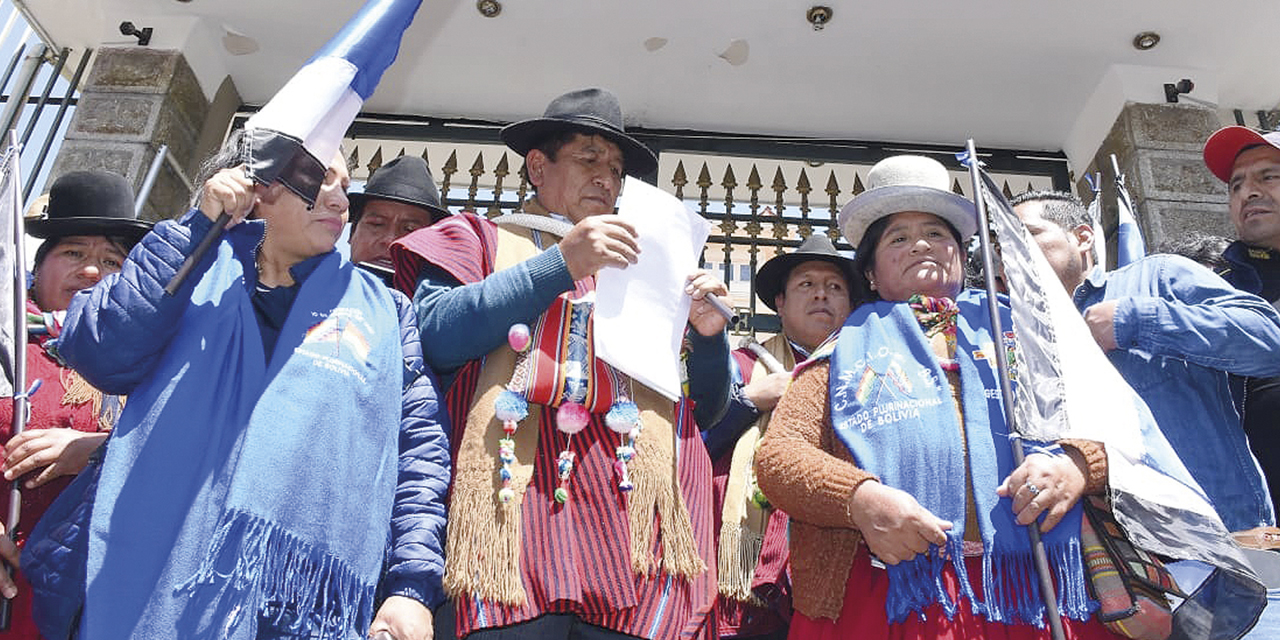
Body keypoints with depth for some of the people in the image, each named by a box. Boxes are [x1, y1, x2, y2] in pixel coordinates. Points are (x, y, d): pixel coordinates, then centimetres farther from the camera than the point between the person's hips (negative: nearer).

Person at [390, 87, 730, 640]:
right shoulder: (480, 238, 18)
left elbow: (706, 412, 24)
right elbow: (434, 335, -3)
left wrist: (708, 336, 4)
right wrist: (560, 264, -5)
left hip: (639, 526, 3)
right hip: (519, 507, -3)